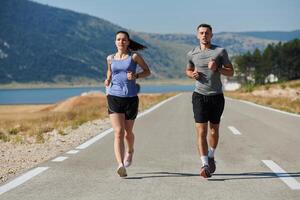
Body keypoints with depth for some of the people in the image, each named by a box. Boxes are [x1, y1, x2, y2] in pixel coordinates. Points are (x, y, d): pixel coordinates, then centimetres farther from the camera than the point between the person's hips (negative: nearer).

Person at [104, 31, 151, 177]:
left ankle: (130, 151, 47)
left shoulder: (134, 56, 0)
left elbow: (147, 71, 7)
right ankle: (121, 166, -25)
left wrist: (136, 76, -12)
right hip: (114, 98, 1)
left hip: (131, 98, 0)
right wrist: (107, 81, 5)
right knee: (118, 132, -15)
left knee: (128, 132, 14)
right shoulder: (110, 58, 9)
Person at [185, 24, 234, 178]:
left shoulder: (220, 51, -1)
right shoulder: (192, 54, 4)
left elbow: (230, 72, 2)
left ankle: (211, 156, 36)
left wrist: (217, 68, -16)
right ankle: (205, 165, -13)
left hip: (217, 96, 0)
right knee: (201, 131, -10)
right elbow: (188, 70, 21)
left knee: (214, 129, 13)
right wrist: (192, 74, -2)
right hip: (200, 96, 0)